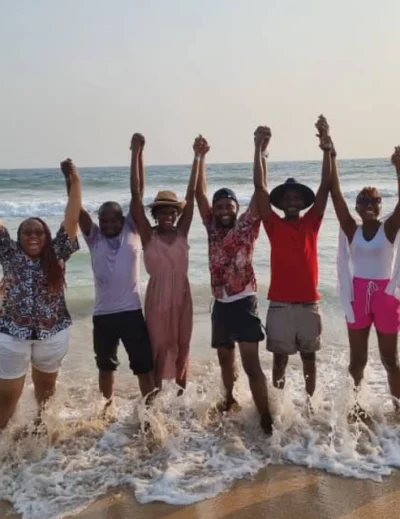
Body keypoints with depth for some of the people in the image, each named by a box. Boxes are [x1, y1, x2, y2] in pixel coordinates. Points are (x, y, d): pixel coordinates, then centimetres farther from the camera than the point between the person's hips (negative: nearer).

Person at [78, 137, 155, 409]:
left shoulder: (132, 231, -1)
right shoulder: (94, 238, 4)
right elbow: (77, 210, -8)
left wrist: (138, 155, -15)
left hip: (132, 311, -2)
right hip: (103, 313, 3)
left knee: (144, 365, 5)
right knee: (106, 365, 20)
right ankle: (109, 406, 38)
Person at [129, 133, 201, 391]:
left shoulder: (182, 232, -1)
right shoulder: (148, 235, -8)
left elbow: (192, 193, -6)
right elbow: (136, 194, -15)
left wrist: (198, 157, -10)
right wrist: (136, 153, -19)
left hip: (182, 295, 3)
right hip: (158, 296, -3)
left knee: (182, 346, 15)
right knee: (158, 347, 8)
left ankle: (182, 391, 31)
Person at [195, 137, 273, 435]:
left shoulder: (247, 226, -4)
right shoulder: (212, 228, 6)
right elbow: (200, 193, 3)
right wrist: (201, 156, -2)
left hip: (244, 303, -5)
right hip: (221, 305, 5)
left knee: (252, 364, -8)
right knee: (225, 358, 21)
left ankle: (266, 418, -3)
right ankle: (229, 398, 43)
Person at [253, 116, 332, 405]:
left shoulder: (311, 223, 4)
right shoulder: (274, 225, 1)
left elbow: (326, 186, -5)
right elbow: (260, 187, -7)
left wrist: (326, 147, -14)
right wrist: (259, 149, -15)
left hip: (309, 303, 1)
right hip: (280, 304, -1)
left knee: (309, 357, 15)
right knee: (280, 358, 9)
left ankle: (311, 401, 29)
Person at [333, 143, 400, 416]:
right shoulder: (351, 230, -1)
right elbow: (336, 195, -7)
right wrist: (331, 158, -13)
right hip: (357, 294, 1)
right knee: (357, 359, 12)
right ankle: (354, 403, 24)